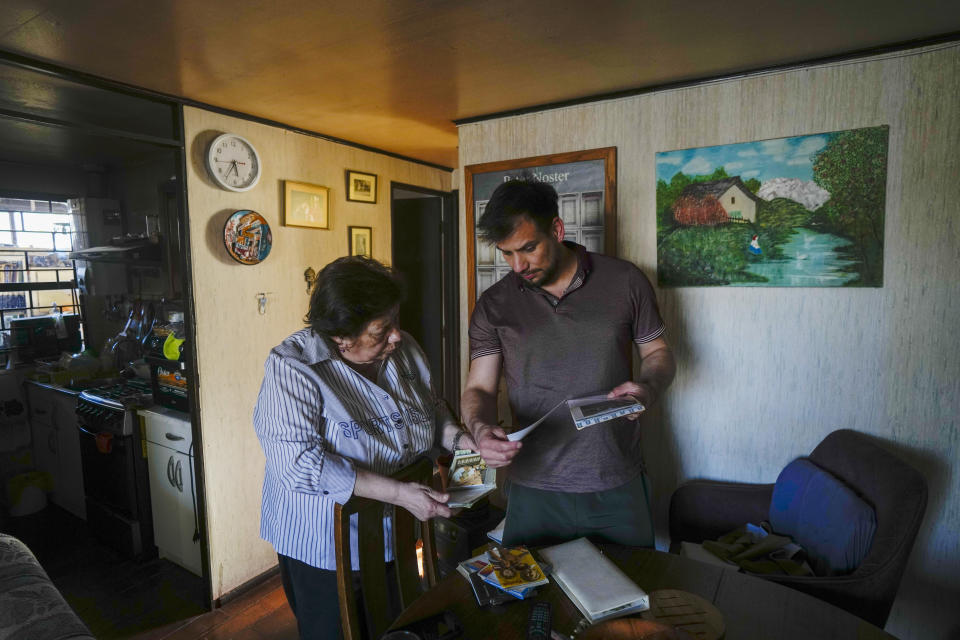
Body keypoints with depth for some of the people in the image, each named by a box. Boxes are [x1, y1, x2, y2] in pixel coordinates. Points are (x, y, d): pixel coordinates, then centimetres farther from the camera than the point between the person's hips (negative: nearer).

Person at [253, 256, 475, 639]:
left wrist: (458, 439, -11)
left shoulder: (402, 349, -5)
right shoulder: (291, 367, -22)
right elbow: (300, 463, -31)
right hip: (326, 546, -5)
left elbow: (432, 406, 9)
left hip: (394, 536, 6)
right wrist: (399, 494, -33)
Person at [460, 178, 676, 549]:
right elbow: (479, 389, -1)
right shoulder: (494, 305, -1)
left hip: (619, 484, 0)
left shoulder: (624, 281, -3)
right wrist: (480, 428, -22)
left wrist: (648, 387, -13)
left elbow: (658, 353, 8)